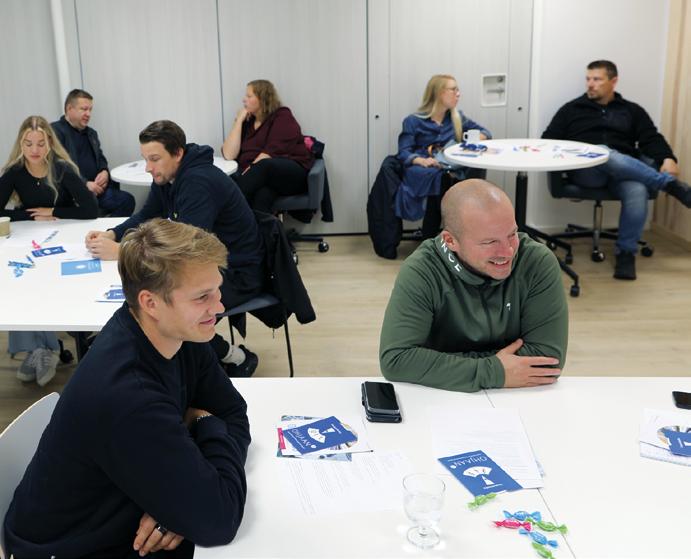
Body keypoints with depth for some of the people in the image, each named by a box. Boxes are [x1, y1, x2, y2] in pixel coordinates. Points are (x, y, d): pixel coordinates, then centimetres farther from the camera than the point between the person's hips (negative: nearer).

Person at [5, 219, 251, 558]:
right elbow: (218, 520, -31)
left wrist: (186, 501, -19)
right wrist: (206, 425, -15)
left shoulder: (177, 332, -11)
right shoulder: (125, 395, -34)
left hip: (127, 520, 6)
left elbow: (235, 413, -4)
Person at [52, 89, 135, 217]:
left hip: (97, 188, 7)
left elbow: (100, 158, 28)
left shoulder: (91, 133, 24)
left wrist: (104, 172, 3)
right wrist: (85, 184, -20)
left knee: (127, 200, -17)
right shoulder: (55, 131, -2)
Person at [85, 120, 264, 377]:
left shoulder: (199, 182, -26)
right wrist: (111, 235, -3)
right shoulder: (166, 176, 4)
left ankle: (236, 358, -3)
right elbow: (146, 216, 17)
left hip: (237, 273, -10)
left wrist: (120, 252, -30)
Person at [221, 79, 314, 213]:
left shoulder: (282, 117, 3)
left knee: (263, 167, -38)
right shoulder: (247, 122, 17)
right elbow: (229, 155, 4)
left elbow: (272, 152, -12)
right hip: (259, 178, 3)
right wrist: (238, 121, 4)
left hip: (293, 173, -3)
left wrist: (252, 171, -22)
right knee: (263, 194, -37)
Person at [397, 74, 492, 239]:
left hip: (453, 171, 4)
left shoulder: (457, 117, 20)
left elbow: (485, 132, 22)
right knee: (438, 177, -38)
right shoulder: (413, 121, 4)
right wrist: (422, 160, -26)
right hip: (423, 171, -4)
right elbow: (404, 153, -5)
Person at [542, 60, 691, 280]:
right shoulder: (571, 109, 19)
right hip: (585, 170, -1)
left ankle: (626, 252, -22)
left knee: (637, 191, -35)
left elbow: (652, 139, 9)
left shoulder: (632, 111, 20)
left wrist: (667, 159, -13)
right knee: (606, 155, -37)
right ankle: (671, 185, -30)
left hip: (624, 172, 1)